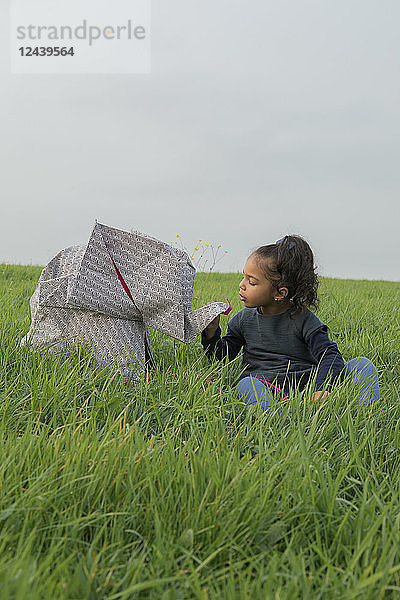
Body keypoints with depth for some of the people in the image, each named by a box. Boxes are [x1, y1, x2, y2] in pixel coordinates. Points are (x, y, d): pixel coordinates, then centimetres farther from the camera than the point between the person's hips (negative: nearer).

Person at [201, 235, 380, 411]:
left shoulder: (304, 320, 1)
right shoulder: (244, 319, 13)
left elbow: (331, 357, -10)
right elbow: (222, 356, 17)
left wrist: (322, 387, -28)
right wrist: (211, 332, -3)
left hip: (306, 383, 0)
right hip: (265, 388, 0)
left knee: (362, 364, -13)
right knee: (246, 385, -37)